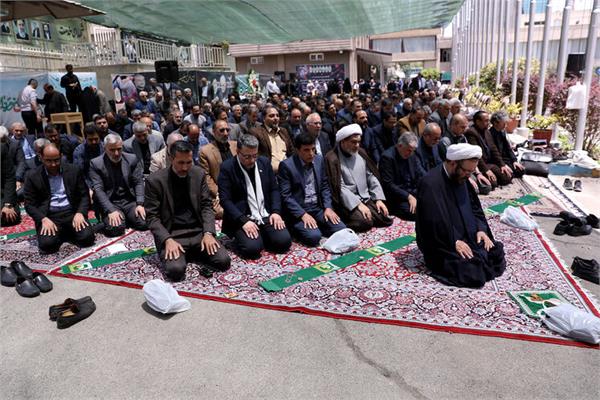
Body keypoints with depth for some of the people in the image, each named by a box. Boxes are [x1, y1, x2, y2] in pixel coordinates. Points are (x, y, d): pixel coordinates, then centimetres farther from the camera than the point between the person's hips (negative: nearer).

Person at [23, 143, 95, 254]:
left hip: (72, 212, 1)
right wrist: (44, 219, -16)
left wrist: (80, 213, -13)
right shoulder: (33, 176, 1)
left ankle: (67, 232, 10)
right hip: (49, 216, -1)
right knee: (47, 244, -28)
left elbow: (84, 195, 5)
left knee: (87, 238, -24)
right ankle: (60, 234, 8)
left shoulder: (73, 171, 4)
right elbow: (29, 204, 1)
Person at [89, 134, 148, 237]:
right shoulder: (96, 164, -4)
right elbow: (98, 190, -10)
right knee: (116, 228, -28)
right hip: (110, 203, -2)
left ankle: (127, 219, 10)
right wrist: (110, 210, -23)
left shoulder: (132, 159, 3)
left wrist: (140, 204, -13)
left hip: (130, 201, 2)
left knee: (145, 222, -22)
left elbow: (139, 182, 2)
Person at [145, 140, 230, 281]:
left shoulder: (199, 174, 3)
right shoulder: (155, 180, -8)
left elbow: (206, 205, 4)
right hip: (171, 234, -3)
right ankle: (177, 253, 7)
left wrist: (208, 233, -11)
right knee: (176, 270, -28)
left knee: (223, 261, -15)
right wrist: (168, 240, -22)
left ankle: (190, 253, 12)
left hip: (198, 232, 4)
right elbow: (152, 217, -7)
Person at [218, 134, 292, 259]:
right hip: (242, 218, -4)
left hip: (267, 216, 4)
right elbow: (225, 200, -12)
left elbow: (274, 189, 11)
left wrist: (276, 212, -5)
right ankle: (240, 235, 7)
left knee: (284, 241, -17)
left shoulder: (265, 162, 7)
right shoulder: (227, 167, -8)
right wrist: (243, 221, -23)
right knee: (252, 248, -26)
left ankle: (261, 236, 13)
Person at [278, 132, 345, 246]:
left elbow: (325, 186, 13)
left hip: (318, 208, 6)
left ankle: (315, 226, 11)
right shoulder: (286, 165, -11)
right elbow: (286, 196, -13)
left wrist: (328, 207, -1)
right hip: (298, 211, -5)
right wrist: (303, 214, -20)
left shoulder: (319, 159, 7)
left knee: (341, 230, -12)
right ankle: (299, 228, 4)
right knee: (314, 236, -27)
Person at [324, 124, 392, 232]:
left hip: (366, 199, 7)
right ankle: (342, 224, 0)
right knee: (365, 222, -27)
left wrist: (379, 199, 1)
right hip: (348, 203, -7)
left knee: (386, 219, -8)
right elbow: (339, 187, -17)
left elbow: (372, 177, 12)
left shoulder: (361, 153, 10)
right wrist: (358, 204, -21)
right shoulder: (332, 159, -11)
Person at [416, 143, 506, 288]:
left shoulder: (460, 177, 5)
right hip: (444, 245, -8)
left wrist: (481, 229, -2)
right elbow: (432, 222, -25)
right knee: (473, 273, -21)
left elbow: (474, 206, 13)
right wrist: (454, 242, -23)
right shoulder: (430, 184, -23)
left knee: (497, 254, -1)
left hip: (466, 236, 9)